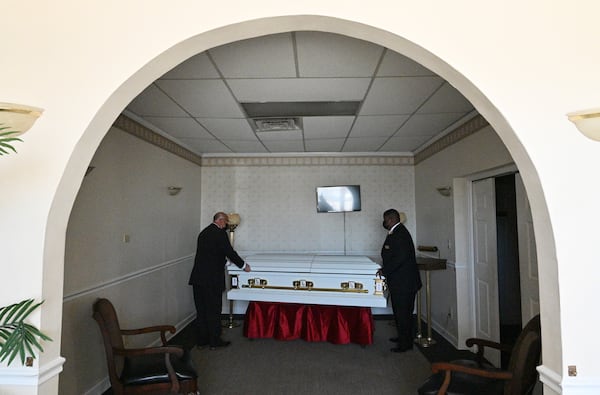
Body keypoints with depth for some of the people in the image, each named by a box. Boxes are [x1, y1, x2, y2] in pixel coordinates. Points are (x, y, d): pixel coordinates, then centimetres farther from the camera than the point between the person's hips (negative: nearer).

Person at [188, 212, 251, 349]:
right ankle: (214, 341, 11)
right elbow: (230, 252, -12)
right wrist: (244, 265, 2)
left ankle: (201, 340, 21)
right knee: (214, 311, 2)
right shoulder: (220, 233, -11)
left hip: (198, 277, 8)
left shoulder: (203, 232, 15)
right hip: (212, 278, -8)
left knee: (201, 310, 13)